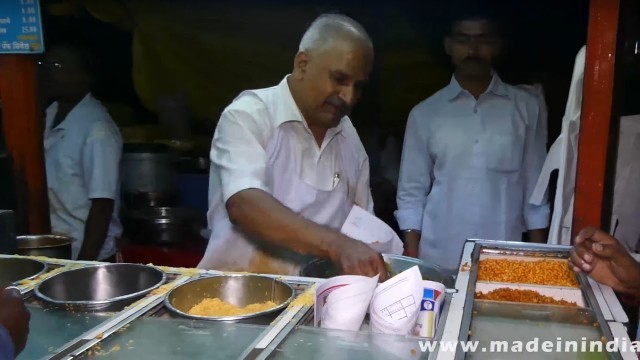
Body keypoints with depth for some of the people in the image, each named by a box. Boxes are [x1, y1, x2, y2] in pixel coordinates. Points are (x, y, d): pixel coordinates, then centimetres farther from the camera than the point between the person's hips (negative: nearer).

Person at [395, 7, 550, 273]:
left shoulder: (526, 108, 3)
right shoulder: (425, 113, 2)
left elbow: (534, 186, 5)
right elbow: (412, 192, 3)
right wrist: (411, 262, -1)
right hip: (438, 261, 0)